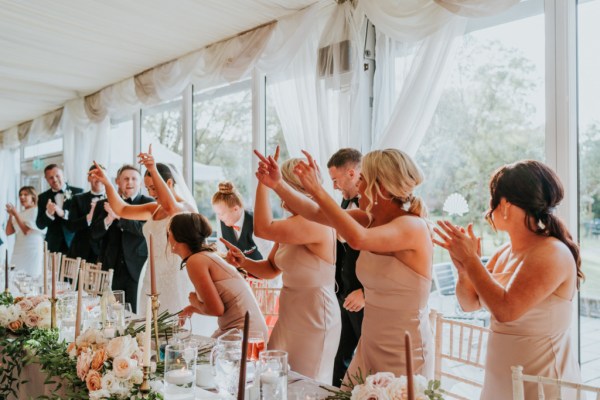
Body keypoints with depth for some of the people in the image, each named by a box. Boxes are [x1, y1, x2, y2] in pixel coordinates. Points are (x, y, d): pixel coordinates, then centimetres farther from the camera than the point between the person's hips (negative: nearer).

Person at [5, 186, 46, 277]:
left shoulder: (37, 211, -5)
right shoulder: (20, 214, 16)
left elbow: (26, 231, -13)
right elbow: (8, 232, 13)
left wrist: (15, 214, -10)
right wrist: (11, 215, 4)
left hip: (33, 251, -7)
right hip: (18, 251, 7)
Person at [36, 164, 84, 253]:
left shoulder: (78, 192, 0)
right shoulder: (43, 197, 8)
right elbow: (40, 225, 4)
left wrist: (63, 213, -21)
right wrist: (48, 214, -16)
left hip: (75, 243, -2)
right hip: (53, 245, 2)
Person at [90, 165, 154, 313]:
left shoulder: (148, 203, 3)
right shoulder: (104, 205, 12)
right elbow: (94, 235, 5)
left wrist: (118, 215, -17)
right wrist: (109, 218, -14)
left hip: (137, 269, -2)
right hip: (110, 269, 3)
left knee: (136, 315, -2)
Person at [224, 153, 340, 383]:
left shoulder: (316, 222, -23)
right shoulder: (292, 223, 7)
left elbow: (262, 229, -32)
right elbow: (271, 269, 13)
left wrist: (263, 183, -24)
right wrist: (243, 262, -5)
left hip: (314, 321, -9)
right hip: (288, 318, 9)